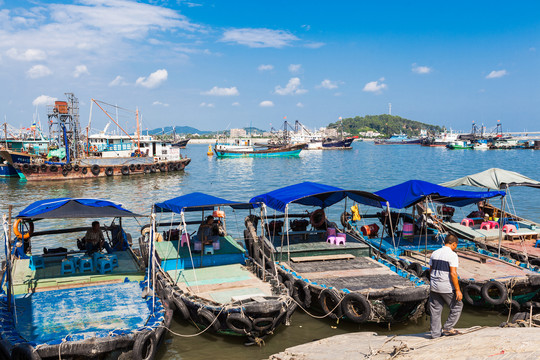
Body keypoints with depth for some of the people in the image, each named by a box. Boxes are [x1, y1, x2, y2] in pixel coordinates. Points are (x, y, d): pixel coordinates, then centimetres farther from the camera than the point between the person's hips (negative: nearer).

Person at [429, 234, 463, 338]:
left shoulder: (434, 253, 9)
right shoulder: (452, 255, -12)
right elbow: (453, 273, -18)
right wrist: (457, 290, -14)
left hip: (434, 287, 7)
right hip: (446, 288, -6)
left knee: (435, 310, 12)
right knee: (457, 306, 13)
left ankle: (435, 333, 16)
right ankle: (447, 328, 14)